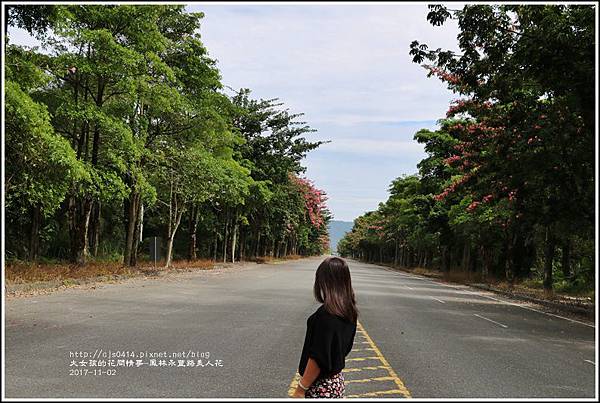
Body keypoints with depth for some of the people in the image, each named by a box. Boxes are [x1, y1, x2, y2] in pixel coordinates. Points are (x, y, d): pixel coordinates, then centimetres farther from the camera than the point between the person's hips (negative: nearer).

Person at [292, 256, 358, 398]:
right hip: (337, 380, 8)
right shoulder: (350, 312, 0)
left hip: (321, 386, -8)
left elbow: (318, 358, -23)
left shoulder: (325, 315, -24)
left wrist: (301, 389, -15)